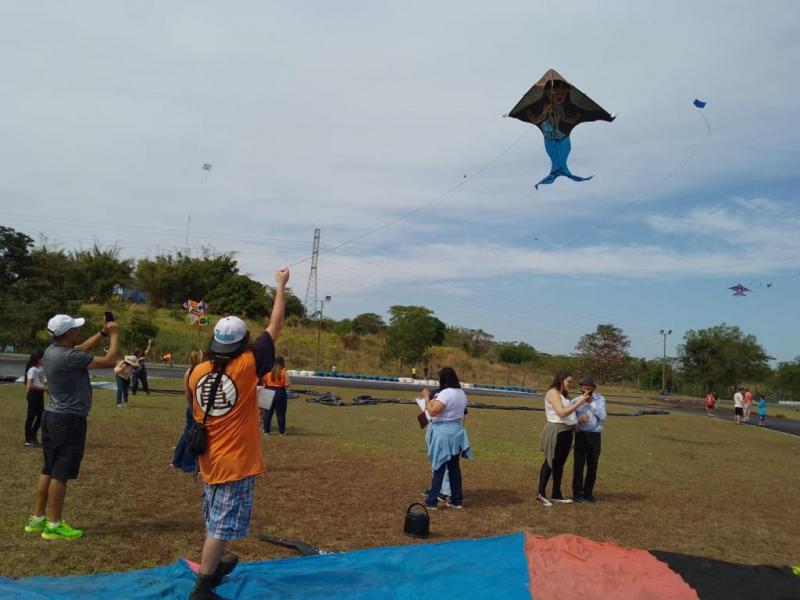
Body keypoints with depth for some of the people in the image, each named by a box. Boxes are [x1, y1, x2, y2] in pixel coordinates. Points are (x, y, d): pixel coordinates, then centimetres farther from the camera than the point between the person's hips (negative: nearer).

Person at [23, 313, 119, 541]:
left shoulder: (52, 351, 5)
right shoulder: (69, 357, -23)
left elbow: (80, 349, 22)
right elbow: (109, 361, -18)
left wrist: (103, 333, 17)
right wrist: (114, 335, -5)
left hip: (52, 417, 10)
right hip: (69, 420, -9)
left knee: (49, 470, 16)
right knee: (61, 474, -2)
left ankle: (37, 518, 25)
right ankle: (54, 525, 5)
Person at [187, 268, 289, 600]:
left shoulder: (197, 372, -3)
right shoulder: (246, 366, -17)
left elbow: (198, 412, 10)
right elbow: (274, 328, -10)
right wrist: (281, 286, -1)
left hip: (209, 461, 7)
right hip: (236, 463, -6)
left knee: (215, 523, 24)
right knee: (222, 526, 1)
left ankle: (214, 565, 45)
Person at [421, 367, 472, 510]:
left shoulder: (446, 393, -19)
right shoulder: (461, 393, 8)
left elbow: (432, 412, -25)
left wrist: (427, 397, -11)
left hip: (444, 435, -8)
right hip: (456, 433, 8)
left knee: (439, 468, -2)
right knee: (454, 468, 14)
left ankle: (431, 501, 5)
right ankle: (457, 500, 20)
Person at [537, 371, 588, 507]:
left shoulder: (564, 394, 17)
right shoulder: (553, 393, -11)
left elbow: (569, 412, 14)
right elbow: (561, 413, -20)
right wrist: (579, 402, -18)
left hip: (566, 431, 9)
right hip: (556, 431, -9)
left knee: (559, 463, 12)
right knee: (550, 462, -5)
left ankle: (556, 494, 19)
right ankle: (541, 494, 0)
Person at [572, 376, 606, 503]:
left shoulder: (600, 399, 3)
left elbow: (602, 416, -10)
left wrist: (591, 402, -15)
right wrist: (579, 420, -22)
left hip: (595, 436, 1)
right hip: (580, 434, -1)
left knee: (592, 465, 7)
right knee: (578, 464, -2)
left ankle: (588, 492, 21)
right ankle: (578, 493, 7)